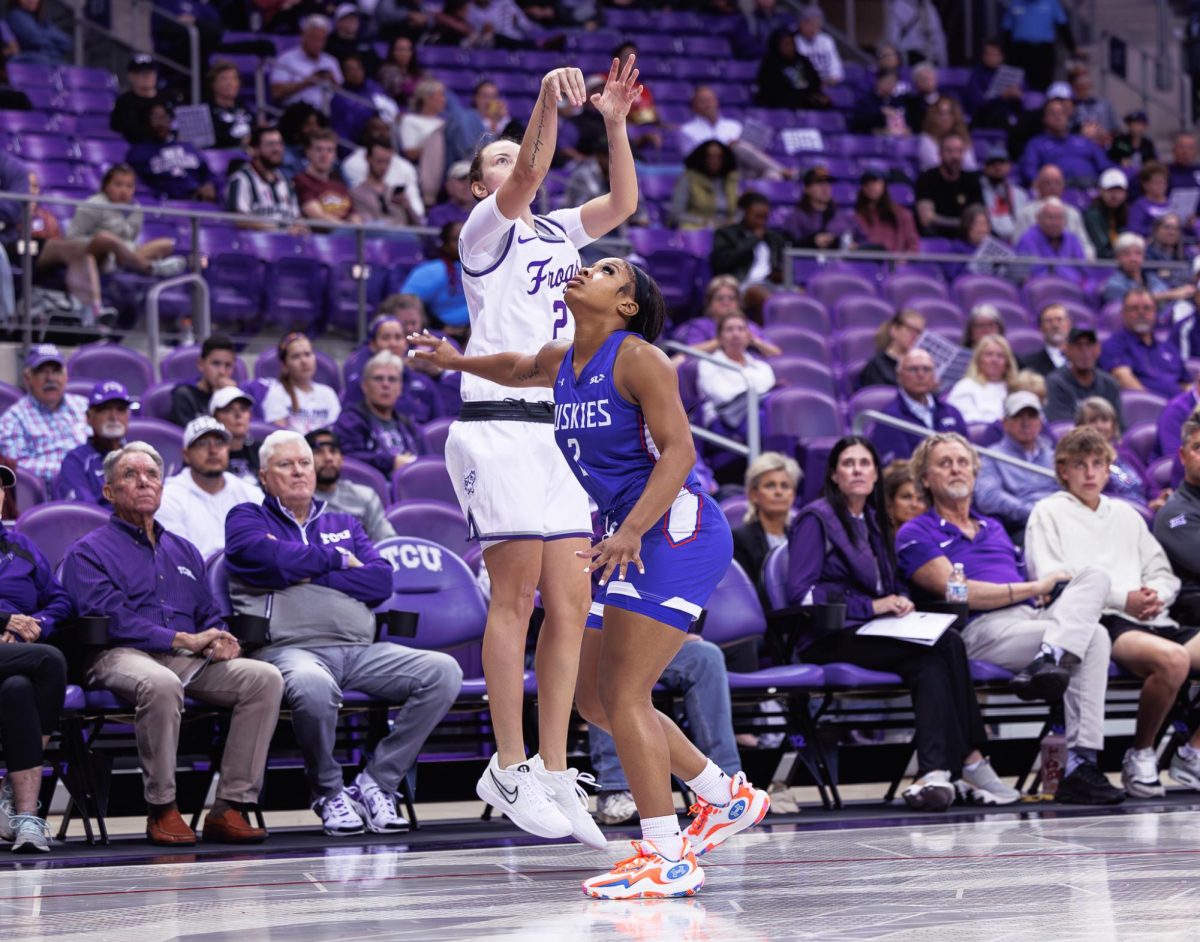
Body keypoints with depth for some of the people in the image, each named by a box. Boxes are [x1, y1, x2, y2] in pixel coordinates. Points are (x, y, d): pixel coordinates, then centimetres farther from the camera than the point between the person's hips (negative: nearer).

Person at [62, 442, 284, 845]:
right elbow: (111, 619, -7)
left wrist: (219, 641, -1)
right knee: (161, 684, -41)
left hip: (190, 661, 6)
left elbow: (209, 616, 25)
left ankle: (230, 807, -24)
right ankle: (162, 810, -27)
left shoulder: (184, 551, 28)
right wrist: (183, 640, -13)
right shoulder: (88, 551, 8)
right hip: (123, 657, -6)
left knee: (265, 678, -22)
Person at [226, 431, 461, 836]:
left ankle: (376, 783, -13)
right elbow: (273, 558, -7)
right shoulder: (247, 519, 17)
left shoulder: (344, 525, 28)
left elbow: (381, 581, 10)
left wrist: (313, 575, -1)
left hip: (360, 651, 5)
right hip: (289, 647, -5)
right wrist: (338, 559, 7)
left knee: (443, 671, -20)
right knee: (312, 685, -42)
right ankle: (328, 792, -15)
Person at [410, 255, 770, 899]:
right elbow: (518, 369, 40)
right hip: (629, 542, 9)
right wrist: (458, 362, 38)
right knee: (594, 697, 11)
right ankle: (726, 797, 24)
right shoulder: (560, 361, 14)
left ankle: (667, 859, -12)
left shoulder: (637, 358, -11)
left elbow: (678, 449, -19)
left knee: (623, 693, -16)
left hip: (678, 531, -9)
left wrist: (630, 532, -27)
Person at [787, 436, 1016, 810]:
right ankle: (969, 761, -31)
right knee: (943, 646, -27)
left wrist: (899, 602, 4)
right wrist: (872, 606, -13)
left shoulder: (873, 520, 23)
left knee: (938, 653, -29)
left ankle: (936, 773, -40)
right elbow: (802, 594, -10)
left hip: (873, 632, 6)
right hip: (830, 641, -6)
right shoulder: (816, 519, 0)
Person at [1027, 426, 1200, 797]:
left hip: (1149, 620, 6)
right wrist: (1123, 598, -11)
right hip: (1099, 624, -6)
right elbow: (1052, 582, -3)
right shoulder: (1049, 512, 11)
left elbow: (1163, 573, 24)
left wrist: (1156, 595, -2)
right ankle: (1140, 756, -16)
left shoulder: (1125, 514, 30)